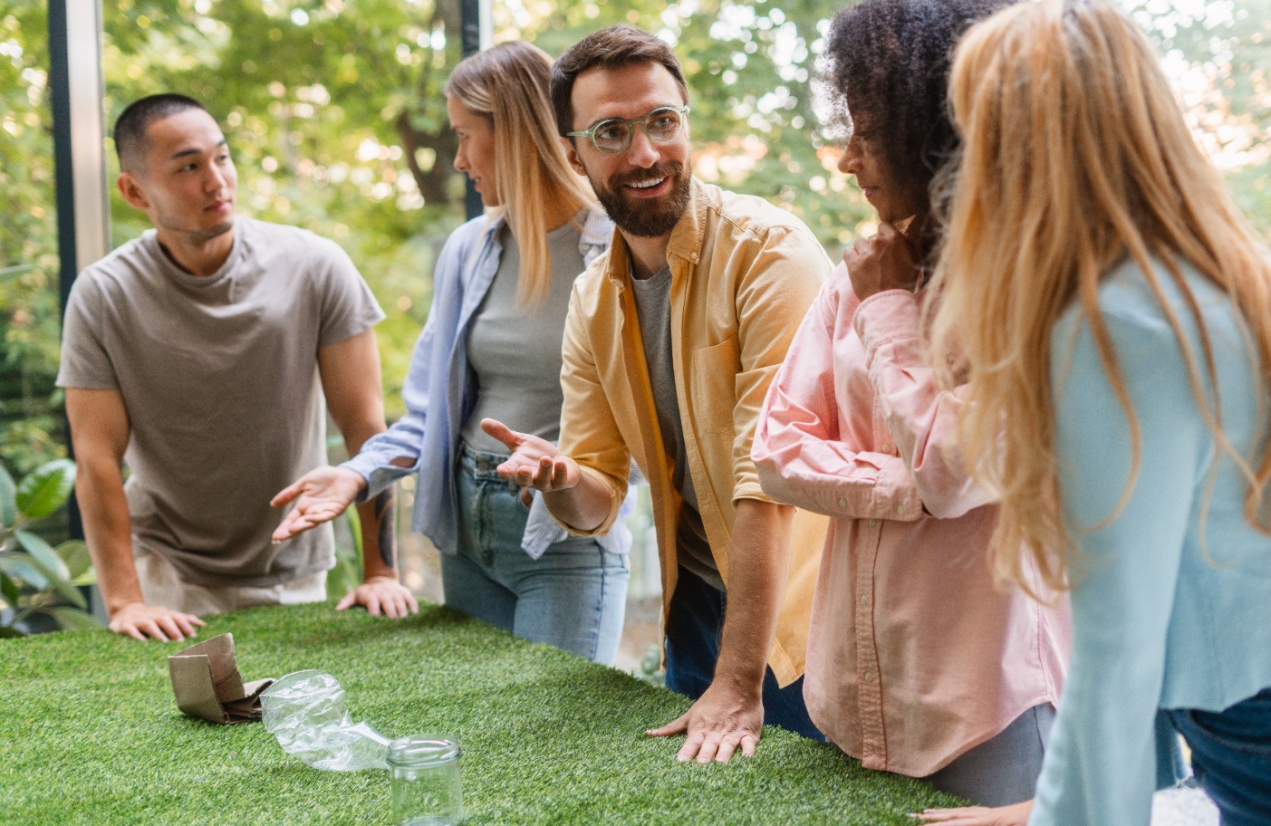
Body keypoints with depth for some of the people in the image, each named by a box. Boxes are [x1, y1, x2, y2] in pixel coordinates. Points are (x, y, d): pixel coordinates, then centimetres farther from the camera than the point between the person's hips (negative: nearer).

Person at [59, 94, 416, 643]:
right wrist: (124, 601, -20)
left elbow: (364, 423, -10)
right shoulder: (101, 297, -11)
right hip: (169, 575, -1)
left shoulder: (315, 267, -11)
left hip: (297, 573, 1)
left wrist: (381, 572, -13)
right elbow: (97, 459, -11)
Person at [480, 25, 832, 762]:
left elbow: (770, 477, -25)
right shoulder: (592, 302, 3)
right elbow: (598, 504, 5)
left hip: (796, 615, -5)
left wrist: (738, 683, -28)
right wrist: (561, 481, -19)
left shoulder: (768, 250, -18)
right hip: (697, 608, 6)